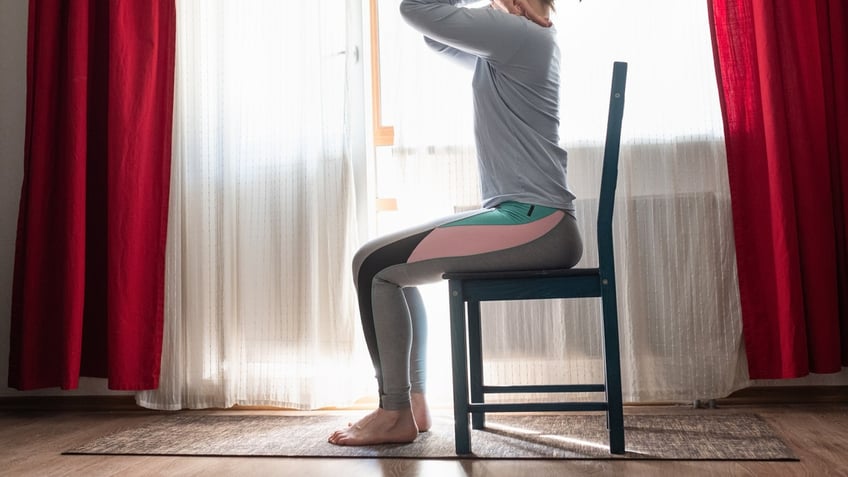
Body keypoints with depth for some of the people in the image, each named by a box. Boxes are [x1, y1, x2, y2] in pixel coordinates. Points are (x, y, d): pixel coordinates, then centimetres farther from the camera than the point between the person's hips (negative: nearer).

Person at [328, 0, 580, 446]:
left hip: (535, 223, -10)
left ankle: (396, 414, 0)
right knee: (394, 265, 16)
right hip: (528, 221, 10)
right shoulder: (512, 44, 18)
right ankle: (414, 402, 17)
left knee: (374, 264, -10)